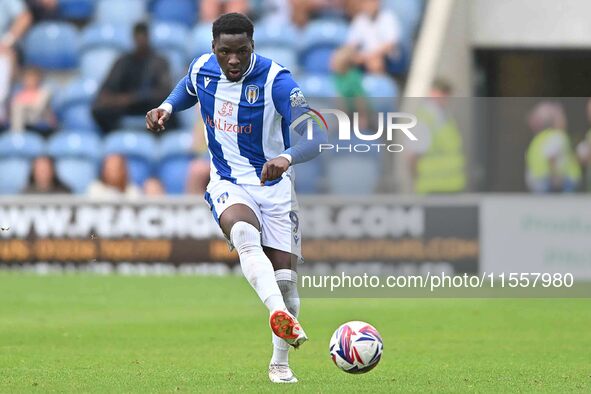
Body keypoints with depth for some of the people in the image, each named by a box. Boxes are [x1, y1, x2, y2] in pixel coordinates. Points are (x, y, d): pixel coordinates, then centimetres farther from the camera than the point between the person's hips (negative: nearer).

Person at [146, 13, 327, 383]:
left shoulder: (275, 80, -21)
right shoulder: (202, 68, -6)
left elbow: (317, 137, -31)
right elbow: (188, 89, 22)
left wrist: (287, 157, -51)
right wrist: (167, 108, 0)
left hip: (275, 186, -1)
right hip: (228, 184, 1)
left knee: (285, 278, -3)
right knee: (244, 234, -34)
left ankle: (280, 362, 21)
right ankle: (280, 316, -54)